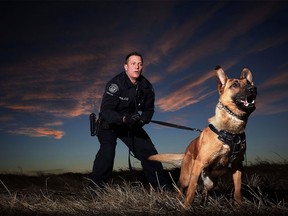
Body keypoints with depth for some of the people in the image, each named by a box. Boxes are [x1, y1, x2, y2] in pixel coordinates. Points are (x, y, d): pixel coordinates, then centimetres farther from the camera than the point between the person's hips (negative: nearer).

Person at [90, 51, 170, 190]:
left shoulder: (146, 86, -9)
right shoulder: (115, 84, -26)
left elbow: (149, 109, -1)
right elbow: (105, 111, -32)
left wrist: (142, 119, -24)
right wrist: (123, 119, -50)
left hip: (132, 125, 5)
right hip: (110, 124, -4)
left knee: (148, 151, -3)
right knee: (107, 150, -29)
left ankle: (163, 189, 9)